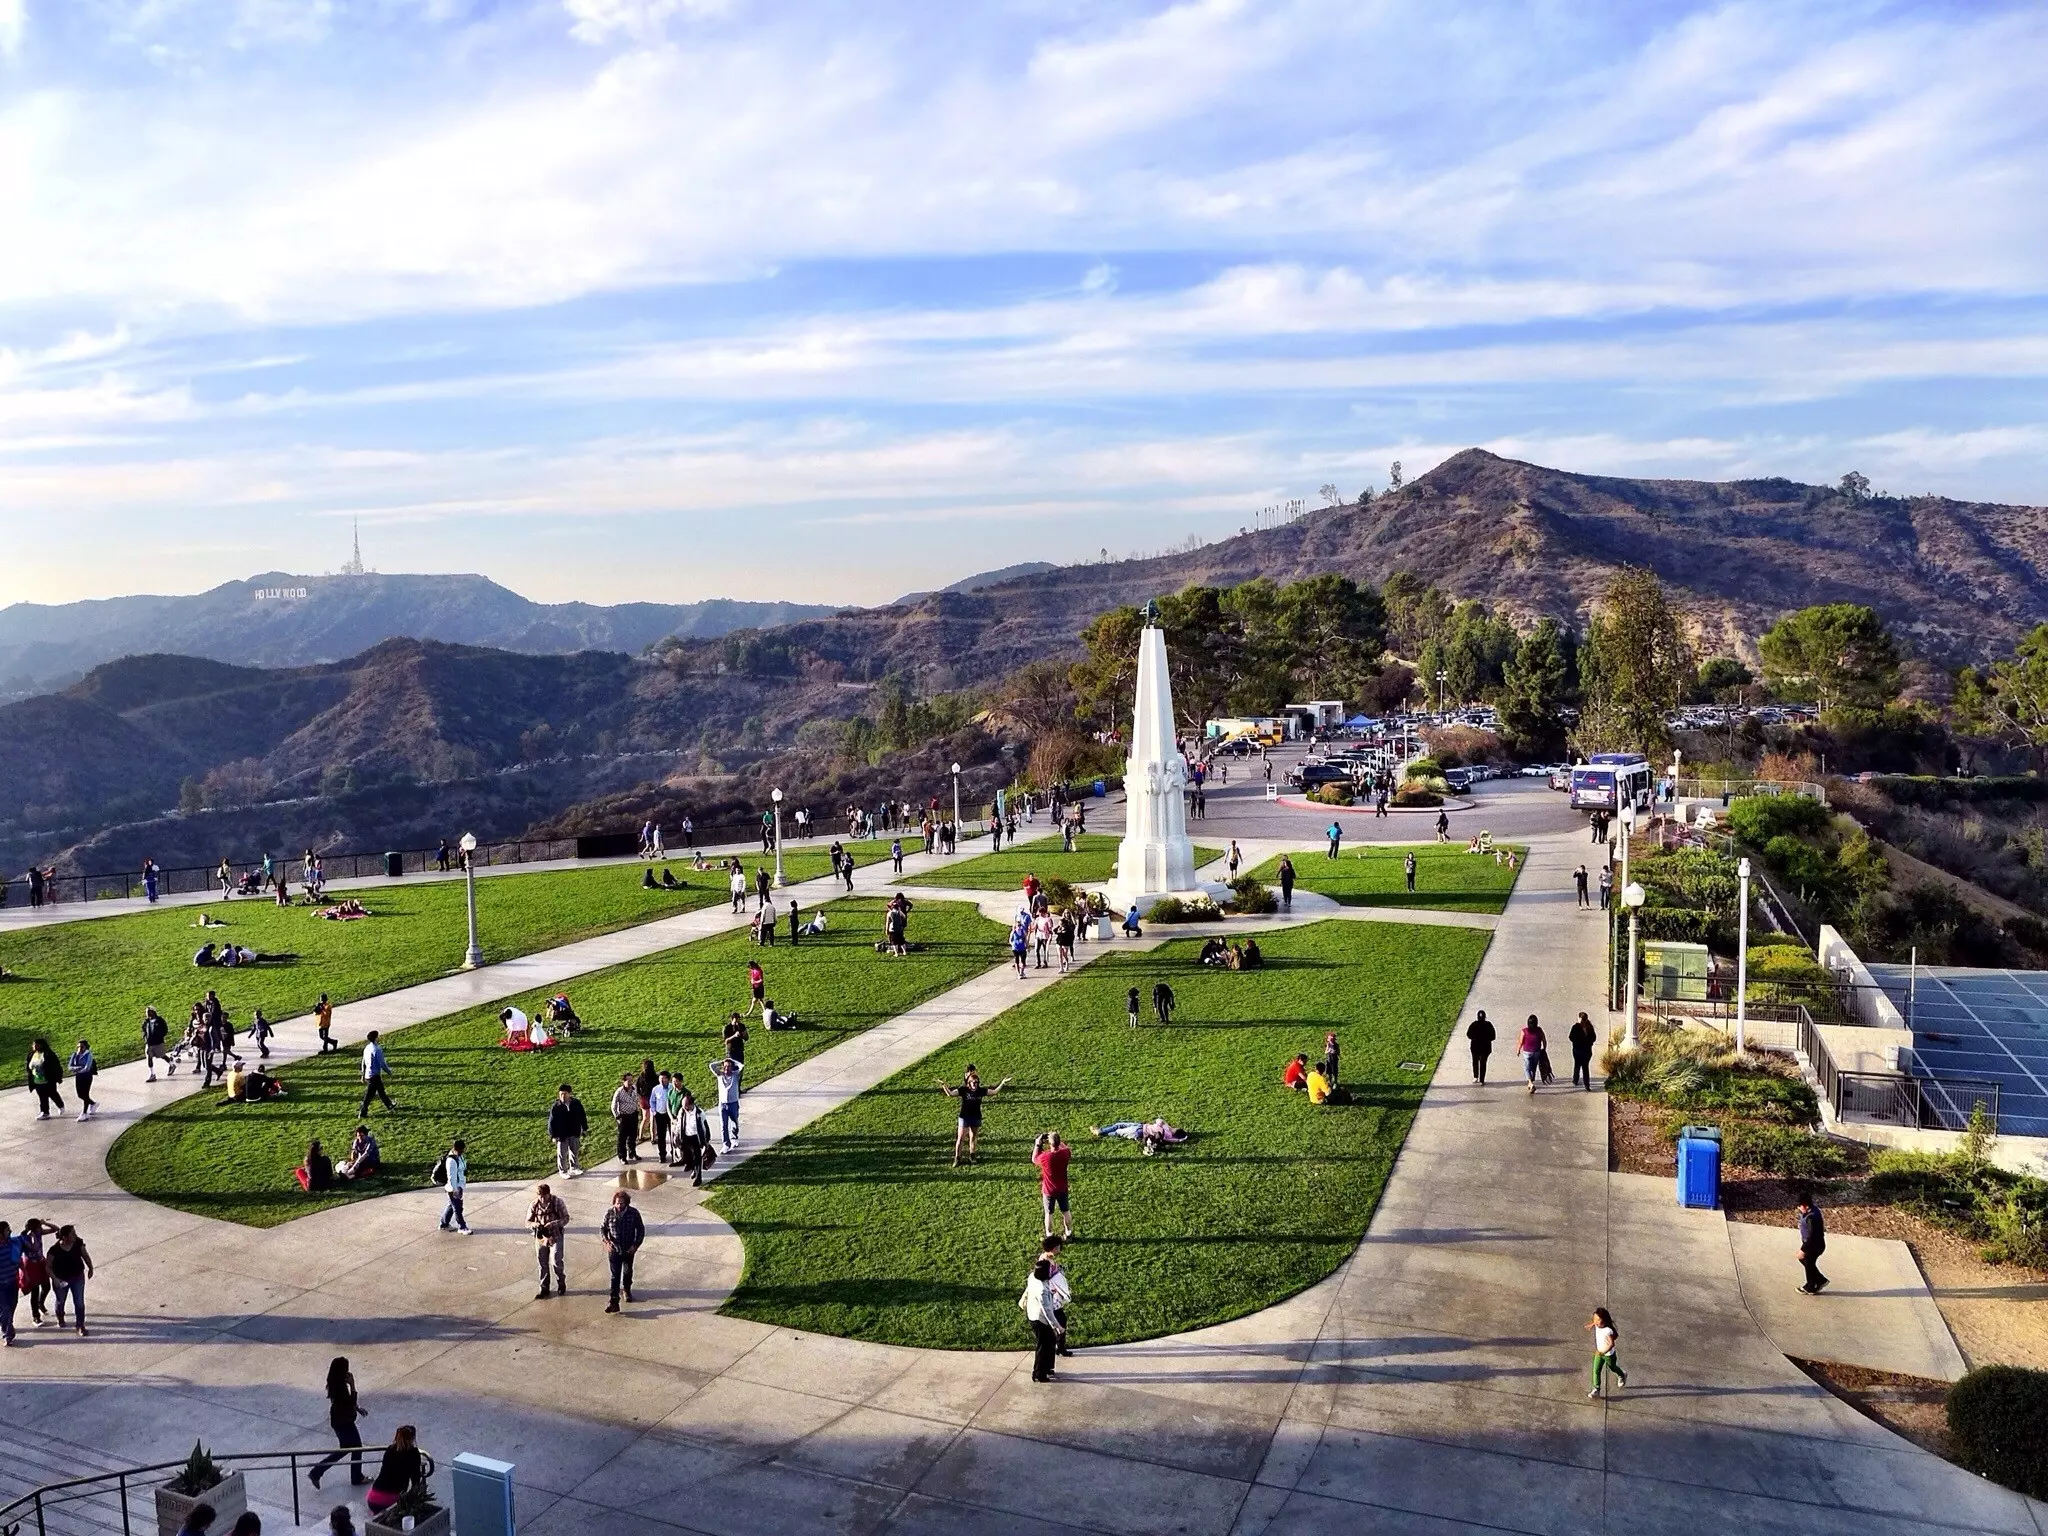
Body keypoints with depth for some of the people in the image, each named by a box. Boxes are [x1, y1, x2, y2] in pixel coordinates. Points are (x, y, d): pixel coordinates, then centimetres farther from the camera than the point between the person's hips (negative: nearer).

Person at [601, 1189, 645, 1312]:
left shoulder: (633, 1213, -13)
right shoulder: (609, 1213, -12)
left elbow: (641, 1230, -4)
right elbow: (602, 1228, 0)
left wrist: (636, 1245, -13)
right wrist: (606, 1241, -18)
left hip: (628, 1250, 1)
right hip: (614, 1250, -1)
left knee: (627, 1272, 22)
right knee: (615, 1276, -4)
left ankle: (627, 1289, 49)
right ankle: (614, 1303, -4)